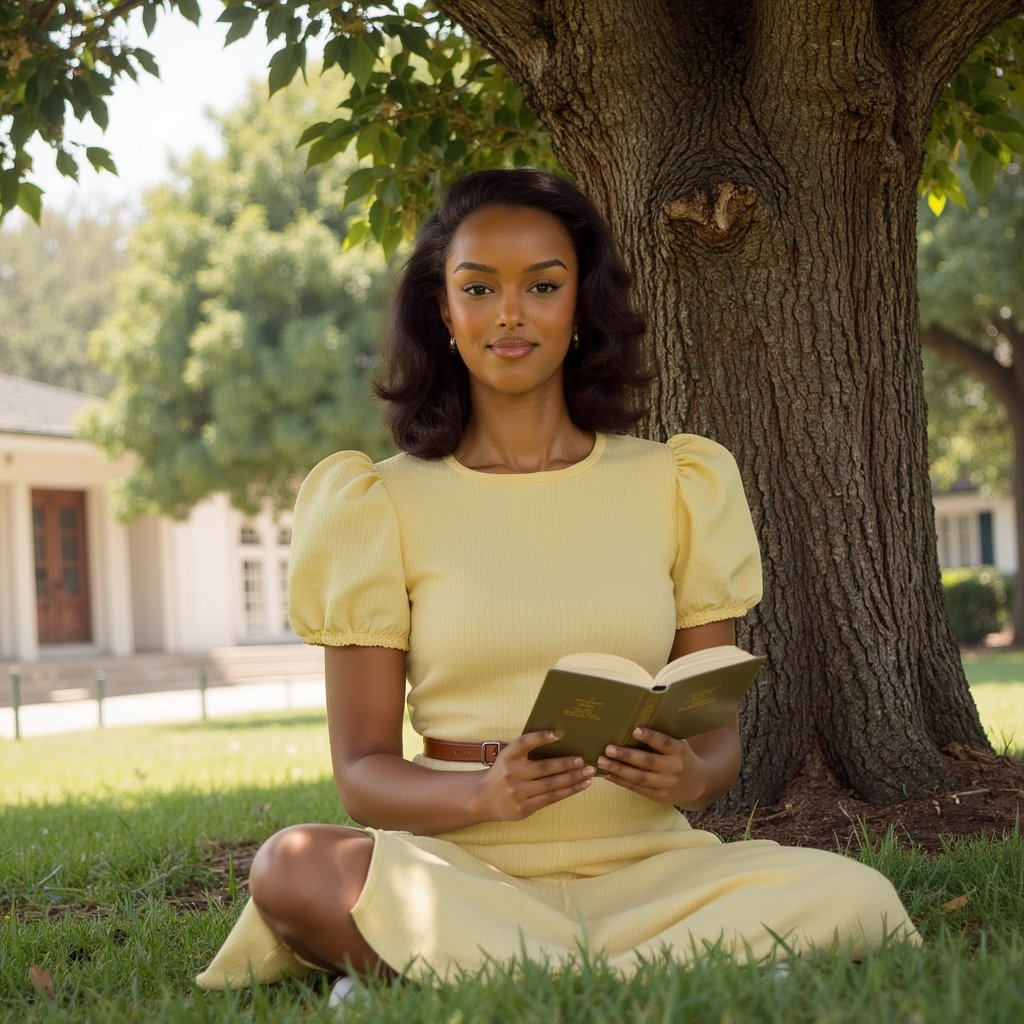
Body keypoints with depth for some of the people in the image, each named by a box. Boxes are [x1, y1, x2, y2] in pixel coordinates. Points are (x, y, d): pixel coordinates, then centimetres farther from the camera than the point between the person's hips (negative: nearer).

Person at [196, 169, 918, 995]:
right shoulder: (382, 504, 5)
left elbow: (718, 733, 11)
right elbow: (364, 770, 1)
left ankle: (444, 977, -24)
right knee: (291, 868, -33)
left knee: (854, 899, -27)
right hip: (465, 866, -2)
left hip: (647, 861, 2)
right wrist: (485, 794, -20)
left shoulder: (677, 486, 11)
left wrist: (692, 776, -13)